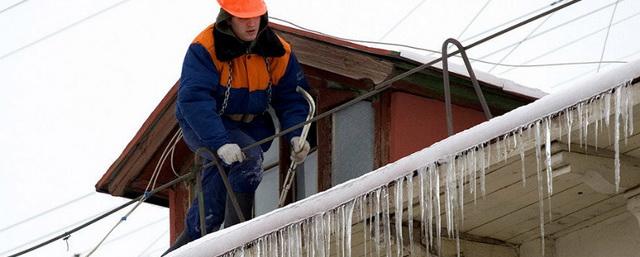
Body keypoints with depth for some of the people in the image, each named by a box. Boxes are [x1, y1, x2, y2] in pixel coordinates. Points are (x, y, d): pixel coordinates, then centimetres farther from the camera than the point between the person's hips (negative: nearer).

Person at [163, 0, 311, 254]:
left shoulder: (278, 51, -6)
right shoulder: (205, 49, -22)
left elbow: (292, 99, 0)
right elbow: (193, 100, -31)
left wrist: (295, 136, -20)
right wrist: (220, 143, -43)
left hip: (251, 127, 5)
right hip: (202, 127, -5)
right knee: (249, 155, -31)